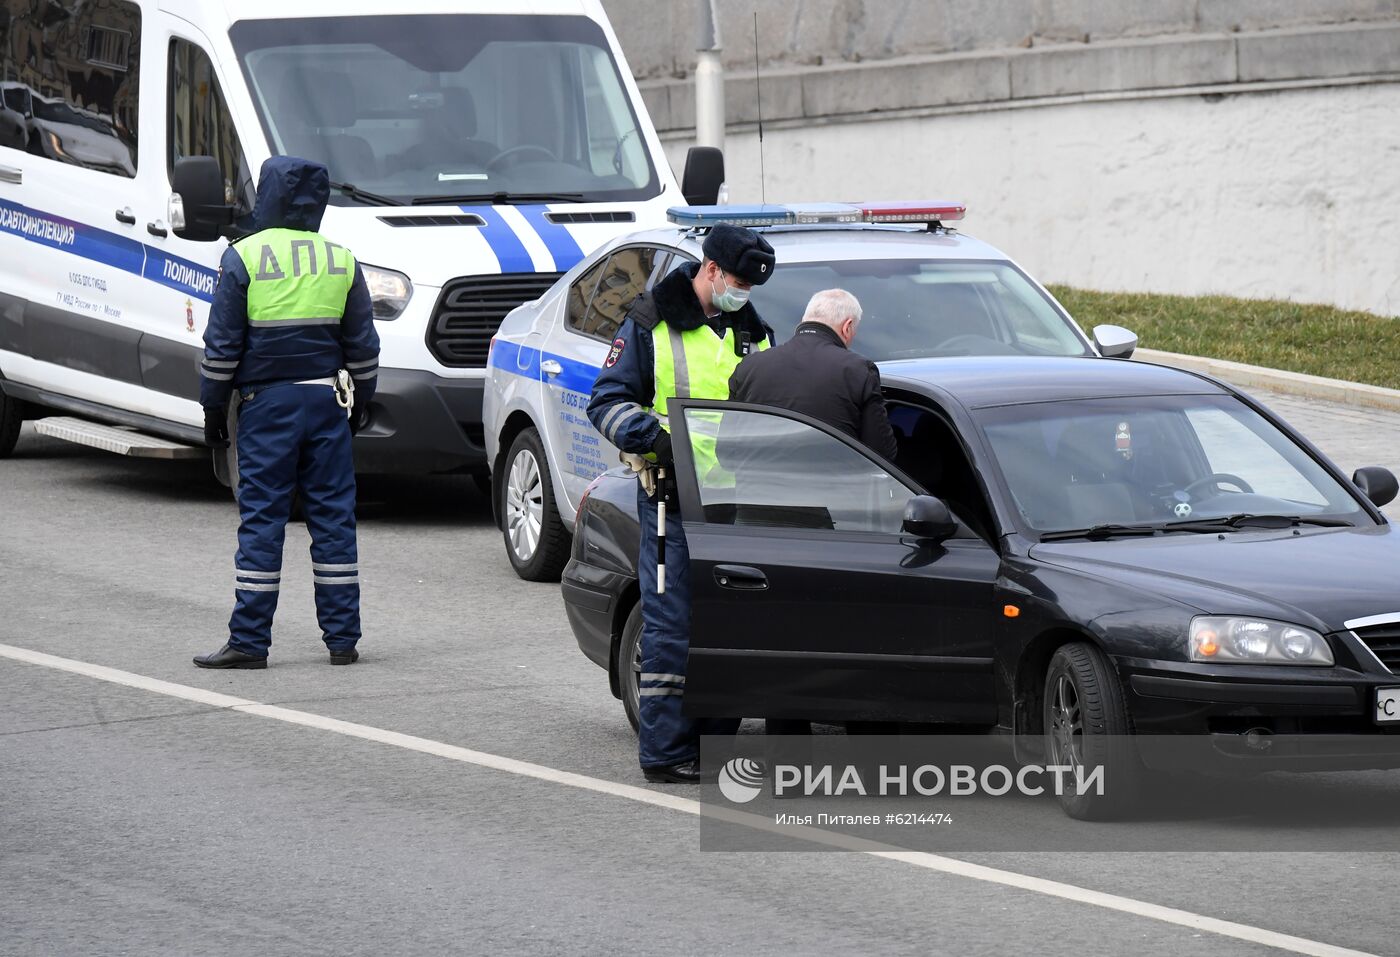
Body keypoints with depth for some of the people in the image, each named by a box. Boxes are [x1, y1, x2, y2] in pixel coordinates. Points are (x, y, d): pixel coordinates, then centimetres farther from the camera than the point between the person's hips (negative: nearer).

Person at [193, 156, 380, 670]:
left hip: (267, 400, -3)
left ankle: (249, 641, -2)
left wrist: (213, 407, 3)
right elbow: (362, 344, 12)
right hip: (327, 397, 3)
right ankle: (342, 639, 7)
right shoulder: (342, 260, 6)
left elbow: (222, 344, -5)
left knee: (261, 518, -1)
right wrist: (360, 401, 22)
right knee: (333, 515, 7)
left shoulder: (243, 258, -6)